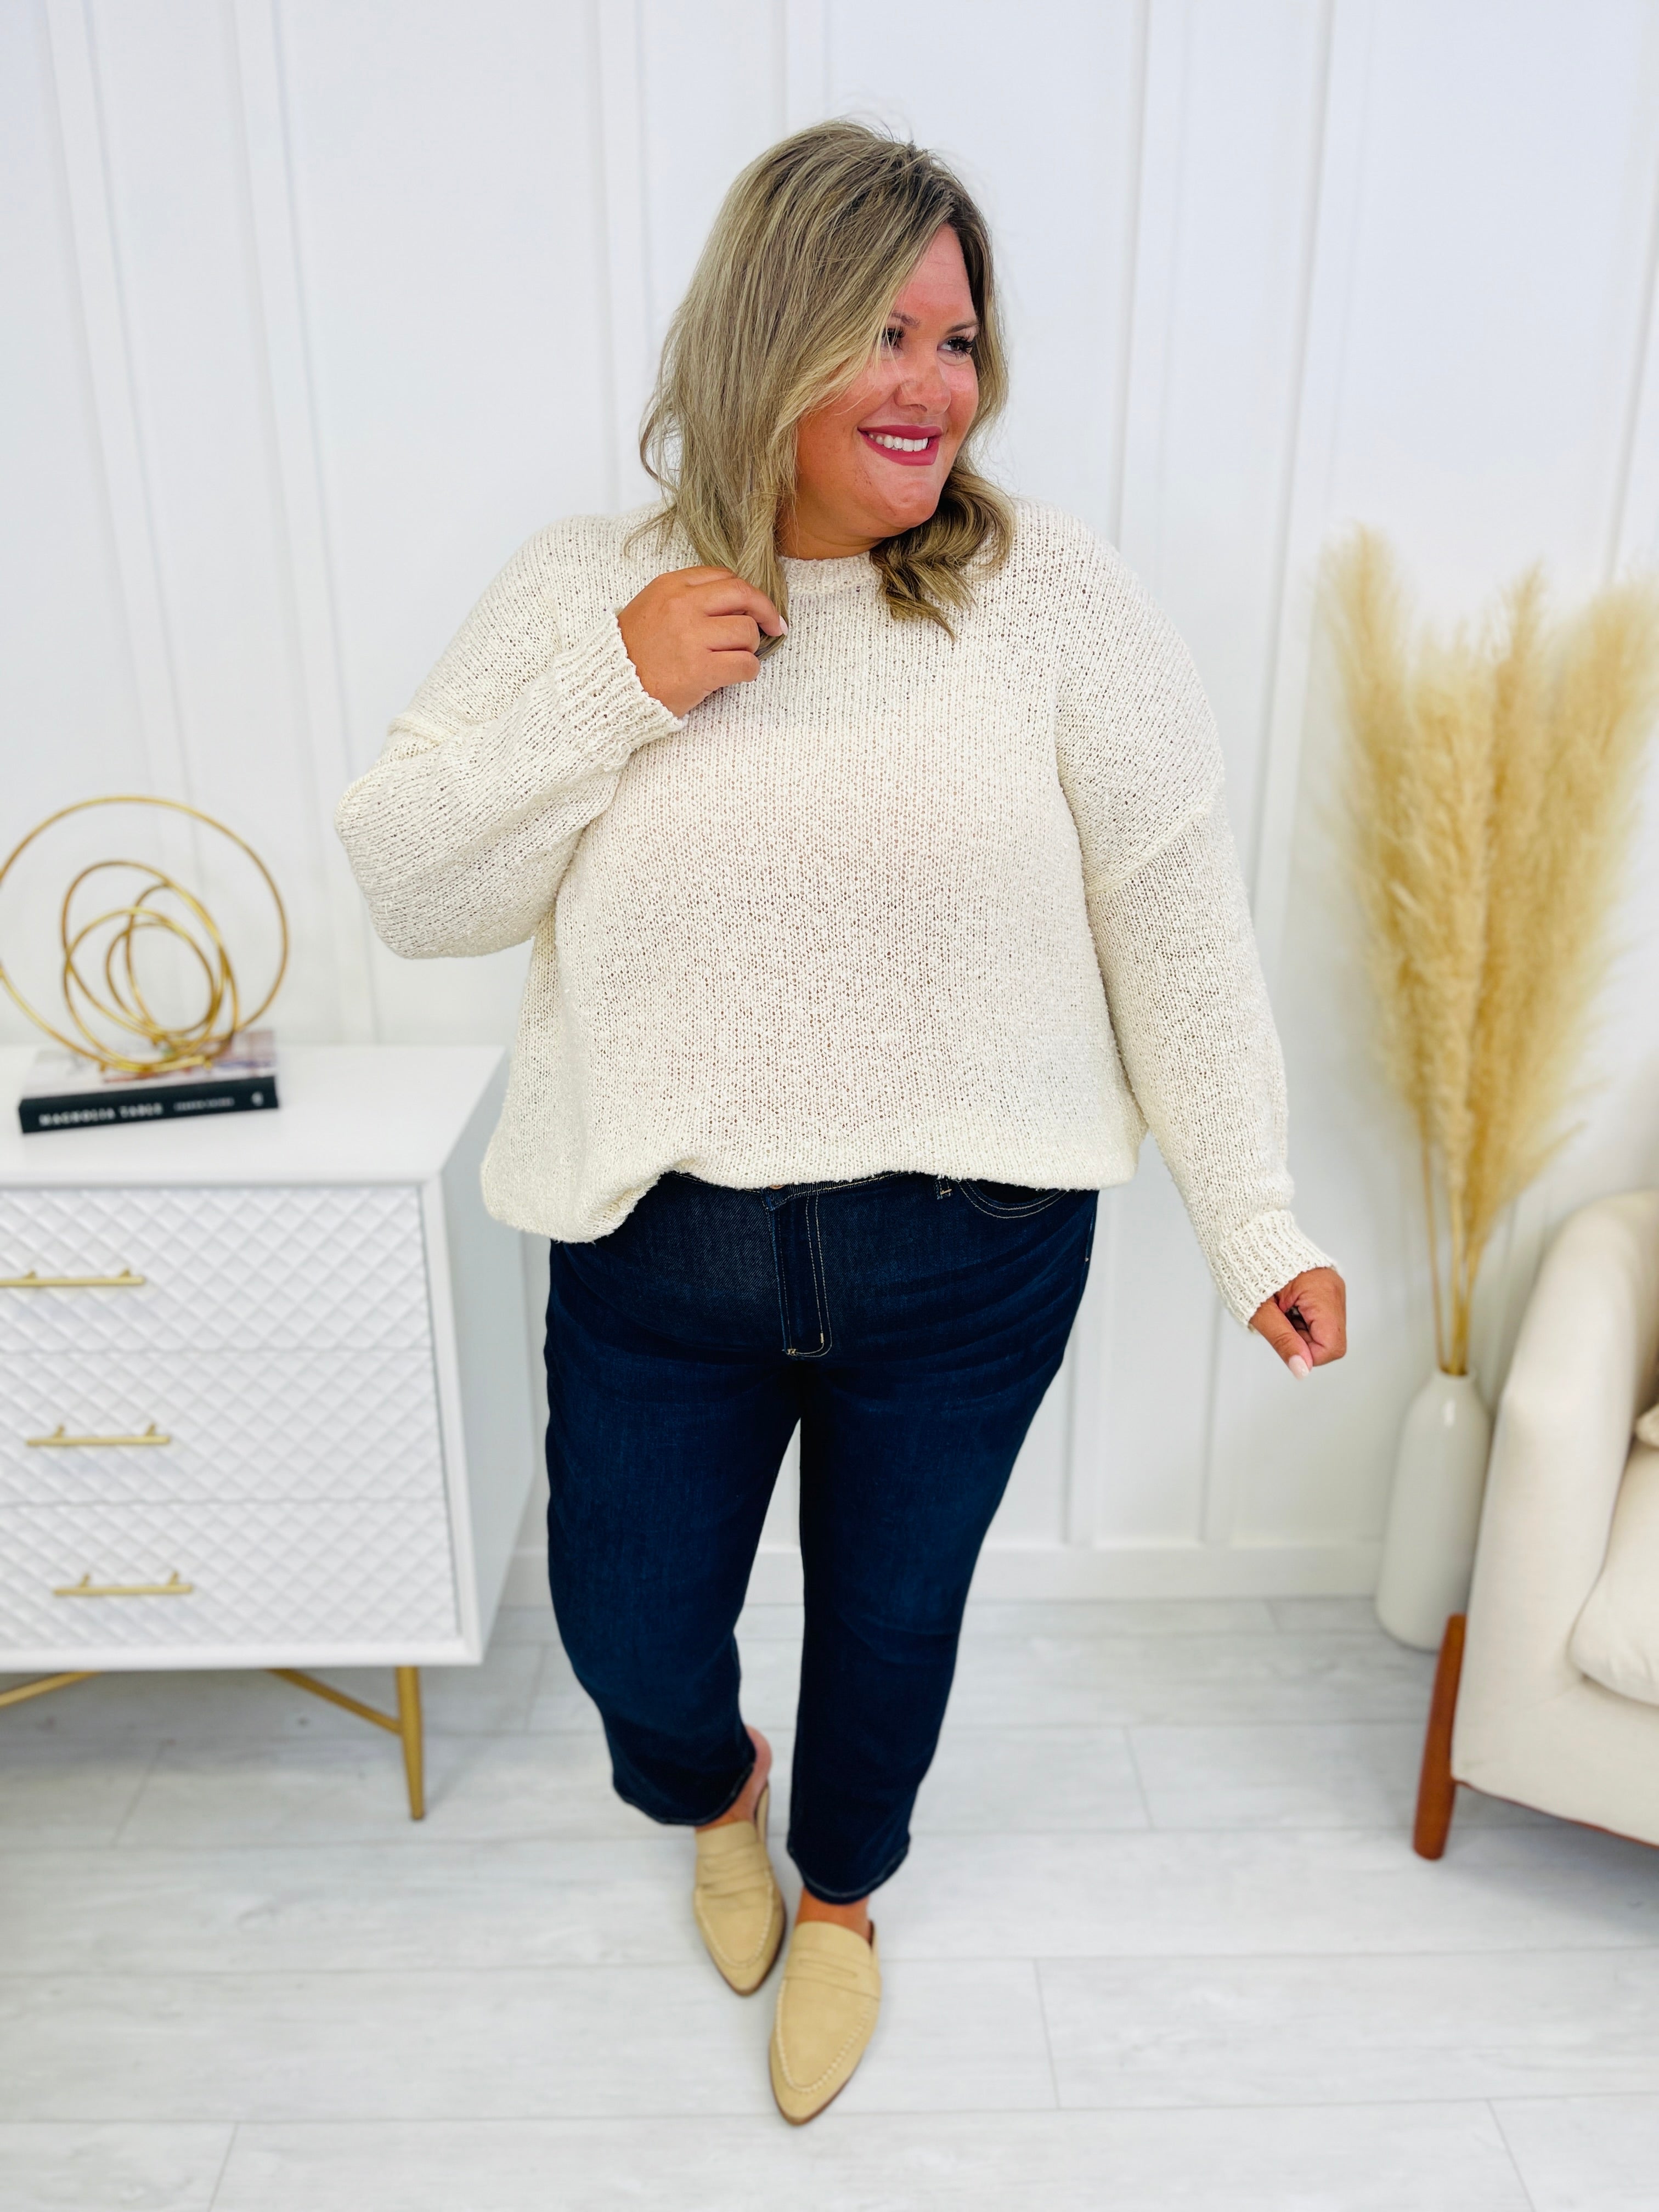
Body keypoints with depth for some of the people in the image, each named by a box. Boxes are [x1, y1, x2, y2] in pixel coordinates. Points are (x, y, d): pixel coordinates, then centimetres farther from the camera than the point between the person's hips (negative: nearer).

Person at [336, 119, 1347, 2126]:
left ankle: (841, 1888, 55)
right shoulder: (580, 591, -1)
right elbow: (406, 885, -4)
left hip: (965, 1260, 0)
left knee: (891, 1621, 20)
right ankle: (716, 1791, 57)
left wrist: (1253, 1225, -6)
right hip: (656, 1256, 1)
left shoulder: (1052, 592, -5)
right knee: (628, 1639, 16)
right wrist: (618, 691, -17)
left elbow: (1177, 926, -4)